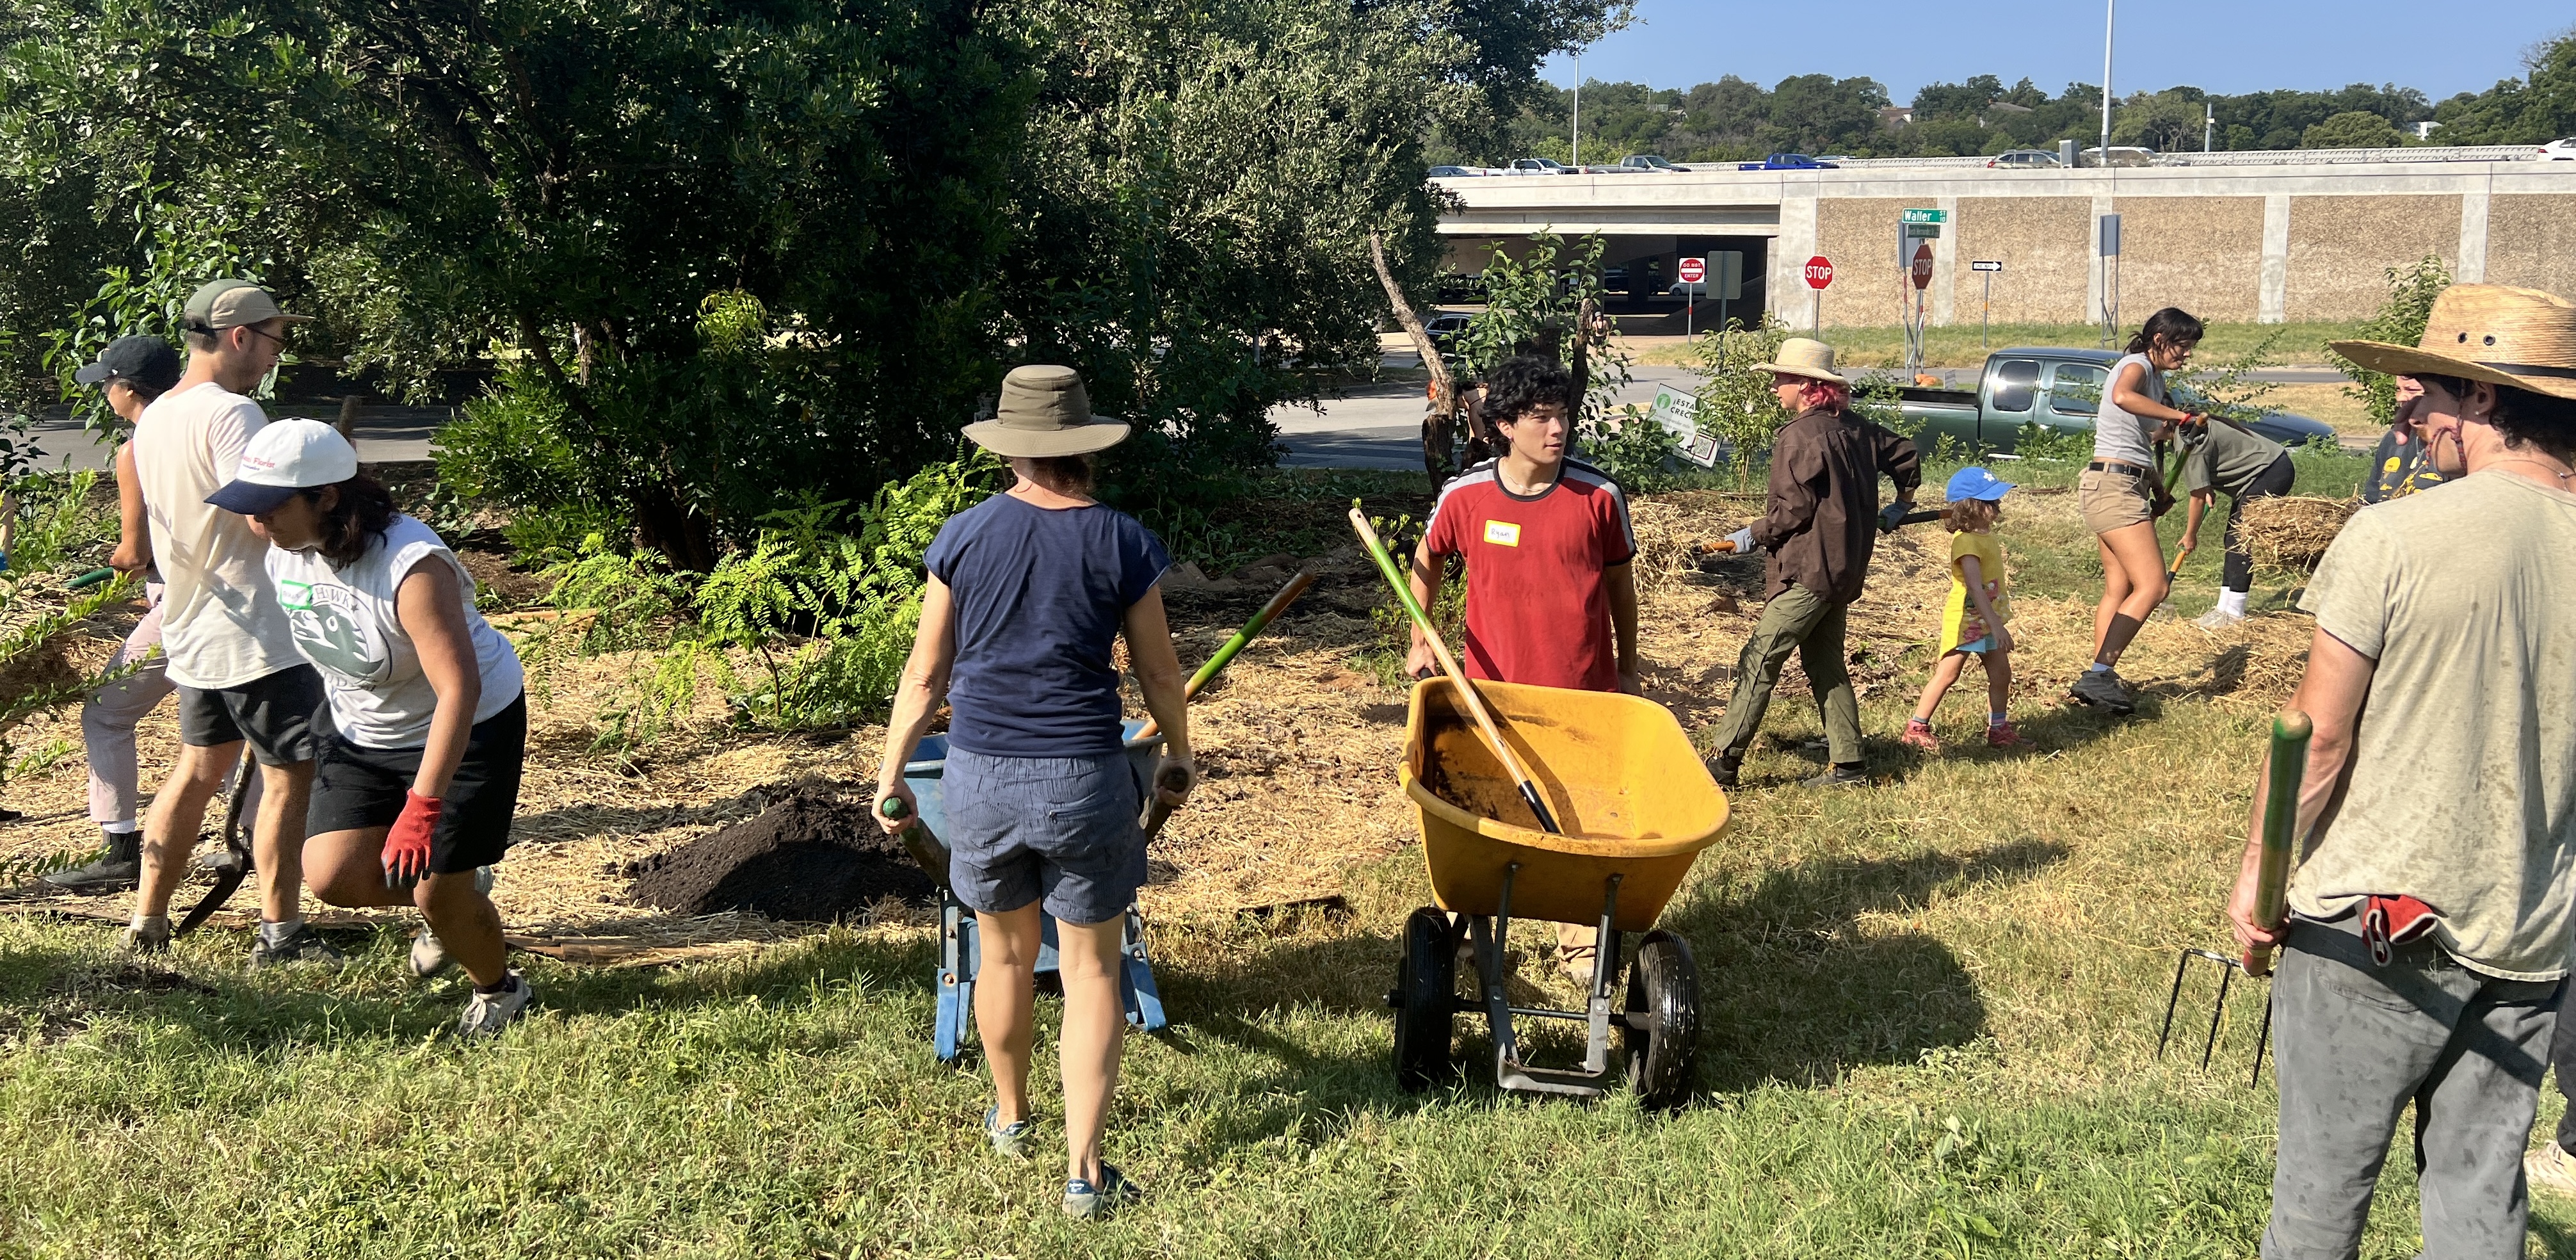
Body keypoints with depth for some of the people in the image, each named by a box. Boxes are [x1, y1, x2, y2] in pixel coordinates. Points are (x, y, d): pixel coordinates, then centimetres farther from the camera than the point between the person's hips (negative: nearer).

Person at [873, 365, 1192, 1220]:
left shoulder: (964, 536, -2)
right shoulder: (1121, 543, -5)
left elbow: (925, 674, 2)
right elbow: (1158, 675, 3)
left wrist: (891, 775, 13)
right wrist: (1179, 757, 21)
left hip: (981, 777, 2)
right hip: (1083, 779, -2)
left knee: (1004, 953, 21)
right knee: (1090, 969, 9)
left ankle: (1011, 1118, 42)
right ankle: (1084, 1172, 8)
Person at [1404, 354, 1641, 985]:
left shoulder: (1599, 495, -8)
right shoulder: (1465, 496, -8)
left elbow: (1620, 584, 6)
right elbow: (1427, 559, 13)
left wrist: (1627, 669, 12)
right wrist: (1420, 638, 7)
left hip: (1584, 694, 0)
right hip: (1491, 690, 1)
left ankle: (1580, 941, 23)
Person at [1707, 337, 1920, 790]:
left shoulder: (1799, 435, -16)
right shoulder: (1855, 429, 10)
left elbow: (1794, 508, -18)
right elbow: (1906, 456, 22)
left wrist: (1753, 536, -6)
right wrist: (1900, 506, 36)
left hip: (1807, 571, -9)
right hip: (1843, 569, 9)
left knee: (1758, 662, -7)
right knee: (1826, 665, 15)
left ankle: (1726, 763, -8)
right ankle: (1847, 765, 17)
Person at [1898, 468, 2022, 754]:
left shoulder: (1985, 536, 7)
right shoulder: (1967, 542, -22)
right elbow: (1975, 587, -28)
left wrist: (1996, 620, 20)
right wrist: (1995, 623, -32)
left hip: (1987, 620, 9)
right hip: (1965, 620, -9)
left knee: (2001, 674, 11)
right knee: (1947, 674, -4)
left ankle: (1998, 729, 22)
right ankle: (1916, 729, 4)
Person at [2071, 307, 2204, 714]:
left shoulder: (2155, 378, 21)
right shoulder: (2136, 365, -9)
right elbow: (2122, 397, -35)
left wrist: (2159, 492, 25)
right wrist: (2178, 416, -27)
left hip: (2127, 486, 10)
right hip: (2113, 485, -10)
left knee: (2119, 589, 10)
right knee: (2153, 586, -14)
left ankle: (2098, 679, 12)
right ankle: (2097, 675, -18)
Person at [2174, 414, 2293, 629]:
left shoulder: (2191, 443, -25)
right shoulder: (2189, 430, 5)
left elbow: (2199, 497, -19)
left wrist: (2190, 535, -8)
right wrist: (2209, 490, 1)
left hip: (2272, 472, -11)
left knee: (2240, 539, -13)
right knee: (2233, 538, 11)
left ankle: (2234, 613, -12)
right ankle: (2224, 608, 14)